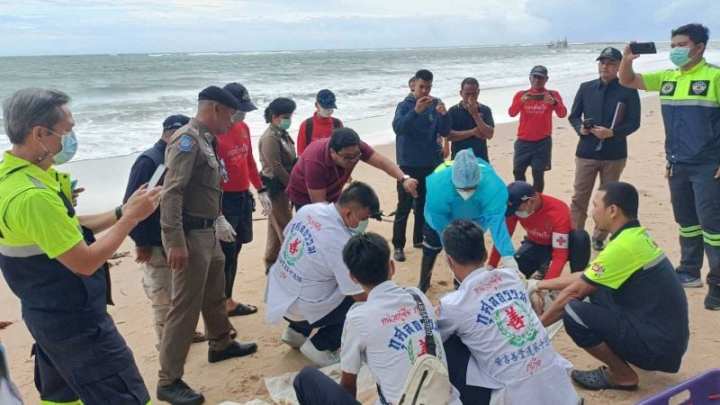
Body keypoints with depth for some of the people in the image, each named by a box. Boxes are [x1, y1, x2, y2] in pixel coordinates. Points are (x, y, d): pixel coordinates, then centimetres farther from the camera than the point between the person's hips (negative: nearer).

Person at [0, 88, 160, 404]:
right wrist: (131, 217, -16)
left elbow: (69, 230, 11)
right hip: (73, 319, -10)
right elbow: (85, 263, -24)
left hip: (51, 313, 10)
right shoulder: (31, 195, -29)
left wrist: (121, 212, 4)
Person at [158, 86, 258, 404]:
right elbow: (171, 192, -25)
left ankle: (220, 345, 45)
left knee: (215, 294, 25)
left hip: (207, 232, 10)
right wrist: (175, 242, -29)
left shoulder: (205, 140, 13)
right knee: (186, 306, -5)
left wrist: (218, 222, 21)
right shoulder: (187, 140, -17)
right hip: (190, 234, -10)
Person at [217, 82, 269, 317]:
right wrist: (217, 215, -23)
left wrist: (261, 191, 20)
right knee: (224, 255, -1)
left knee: (234, 252, 16)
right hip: (224, 200, -8)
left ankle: (228, 302, 29)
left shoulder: (243, 128, 7)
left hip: (244, 198, 8)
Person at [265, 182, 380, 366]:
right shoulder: (342, 242, -27)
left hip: (277, 294, 8)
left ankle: (296, 331, 25)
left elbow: (286, 234, 13)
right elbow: (359, 295, -20)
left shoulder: (308, 208, -7)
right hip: (301, 308, -7)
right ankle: (319, 346, 4)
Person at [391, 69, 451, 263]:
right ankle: (398, 245, 3)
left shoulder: (435, 104, 2)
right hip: (408, 165, -4)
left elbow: (444, 132, -1)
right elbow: (397, 127, -24)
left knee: (424, 204, 14)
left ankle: (419, 239, 27)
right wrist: (416, 111, -36)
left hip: (431, 164, 4)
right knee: (404, 207, -3)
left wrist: (444, 114, -20)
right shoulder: (405, 105, -6)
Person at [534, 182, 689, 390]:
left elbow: (575, 291, -12)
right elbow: (585, 277, 17)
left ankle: (623, 375, 0)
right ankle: (620, 358, 17)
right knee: (594, 285, 16)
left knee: (572, 312, -19)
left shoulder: (623, 246, -21)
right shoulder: (636, 236, 7)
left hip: (658, 346, -9)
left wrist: (538, 324, 0)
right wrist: (542, 284, 22)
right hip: (668, 332, 9)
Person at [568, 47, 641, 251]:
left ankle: (599, 238, 20)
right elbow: (573, 116, 11)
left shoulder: (628, 91, -2)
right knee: (579, 198, 1)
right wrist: (580, 128, -11)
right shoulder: (586, 88, 6)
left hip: (614, 155, -1)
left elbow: (634, 123, -3)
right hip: (586, 152, 2)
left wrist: (612, 132, -19)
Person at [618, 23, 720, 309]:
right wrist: (627, 59, -8)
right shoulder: (666, 78, 8)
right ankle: (689, 272, 27)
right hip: (678, 165, 6)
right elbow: (627, 81, 14)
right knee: (686, 221, 15)